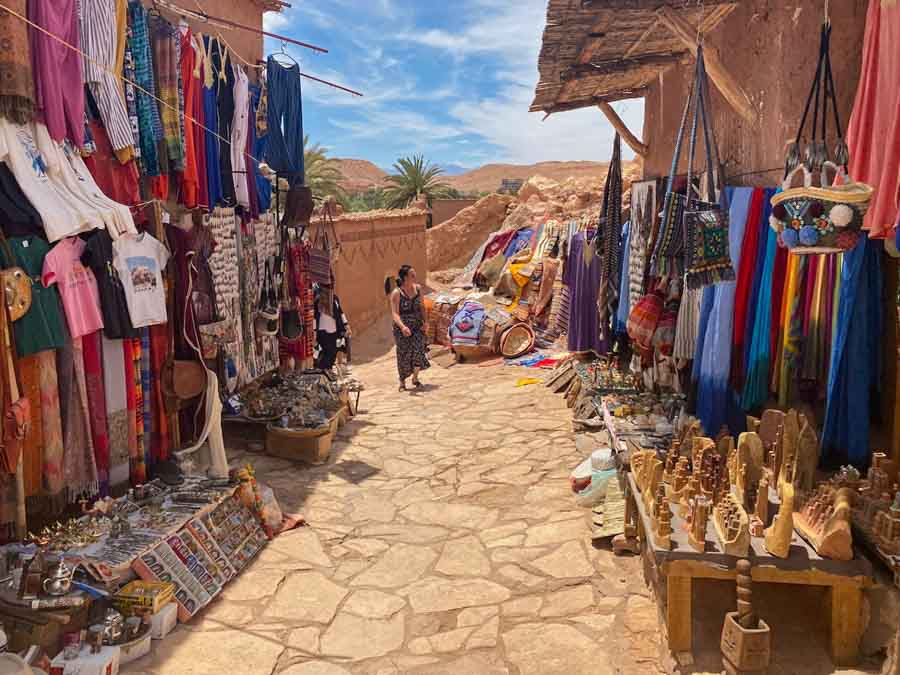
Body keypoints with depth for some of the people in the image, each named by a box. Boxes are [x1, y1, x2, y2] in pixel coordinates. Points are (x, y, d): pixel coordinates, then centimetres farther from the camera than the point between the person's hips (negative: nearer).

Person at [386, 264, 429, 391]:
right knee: (404, 354, 5)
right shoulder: (396, 293, -12)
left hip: (417, 327, 3)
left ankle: (415, 378, 9)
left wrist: (424, 321, -1)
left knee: (418, 349, -12)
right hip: (402, 328, -3)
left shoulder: (418, 289, 3)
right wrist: (402, 326, -34)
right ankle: (402, 381, 24)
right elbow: (395, 313, -18)